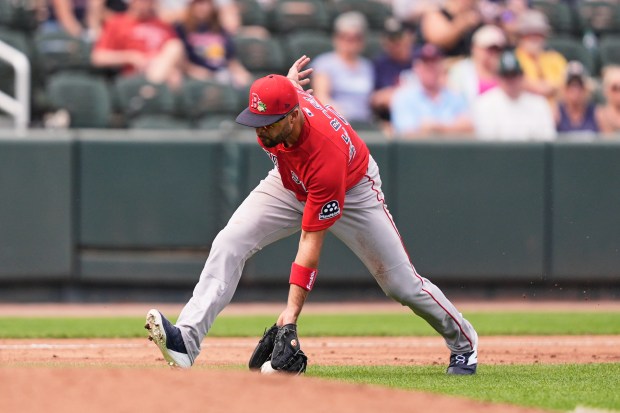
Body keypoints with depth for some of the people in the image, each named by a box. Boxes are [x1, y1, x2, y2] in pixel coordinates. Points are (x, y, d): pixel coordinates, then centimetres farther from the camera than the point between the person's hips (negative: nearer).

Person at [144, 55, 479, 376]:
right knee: (228, 244, -18)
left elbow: (311, 241, -40)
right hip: (289, 183, 5)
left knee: (400, 283, -1)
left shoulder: (326, 156, -44)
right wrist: (290, 78, 22)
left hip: (352, 190, -5)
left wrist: (292, 311, -42)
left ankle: (463, 342, 26)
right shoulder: (280, 93, -32)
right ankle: (186, 339, -27)